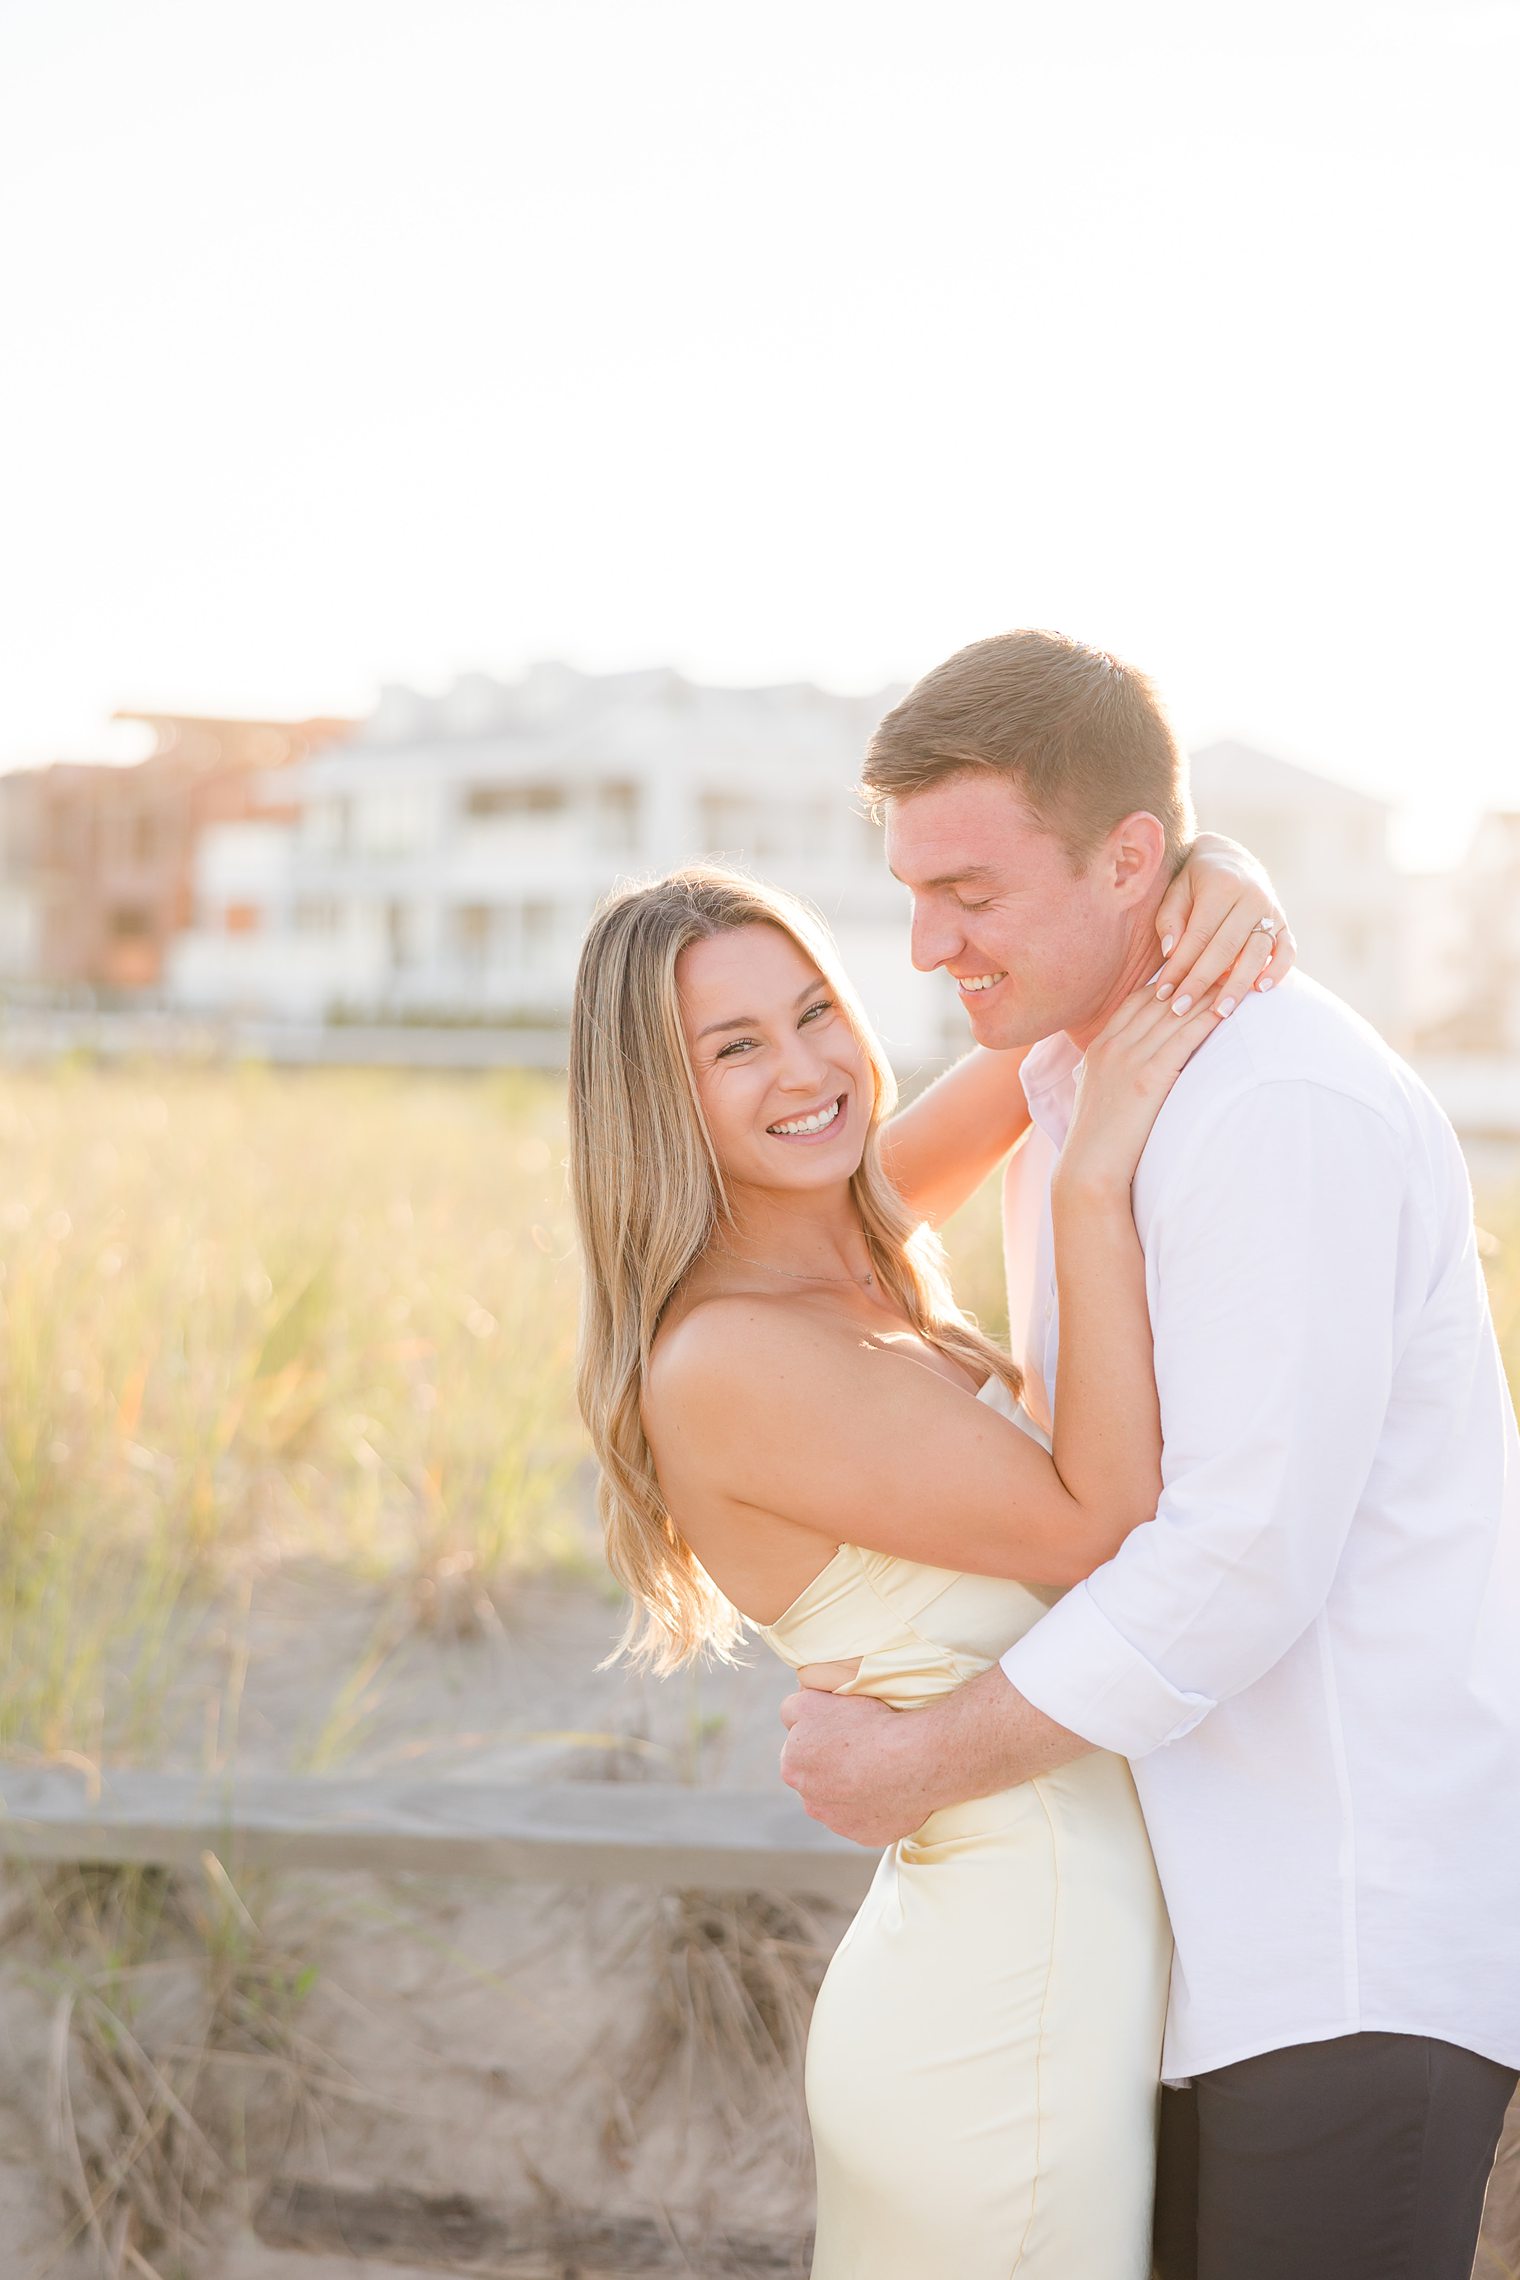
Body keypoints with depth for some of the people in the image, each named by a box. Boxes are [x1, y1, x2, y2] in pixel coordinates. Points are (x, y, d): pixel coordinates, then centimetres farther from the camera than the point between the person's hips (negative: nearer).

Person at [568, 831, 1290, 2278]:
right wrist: (1097, 1182, -22)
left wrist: (1205, 871, -9)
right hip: (1018, 2007, -9)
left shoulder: (844, 1254, 4)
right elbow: (1095, 1521, -20)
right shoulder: (726, 1362, -21)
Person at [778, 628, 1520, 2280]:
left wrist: (916, 1766, -14)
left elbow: (1248, 1560, -24)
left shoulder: (1283, 1108, -20)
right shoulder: (1072, 1086, 11)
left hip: (1370, 1918, -9)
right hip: (1233, 1903, 9)